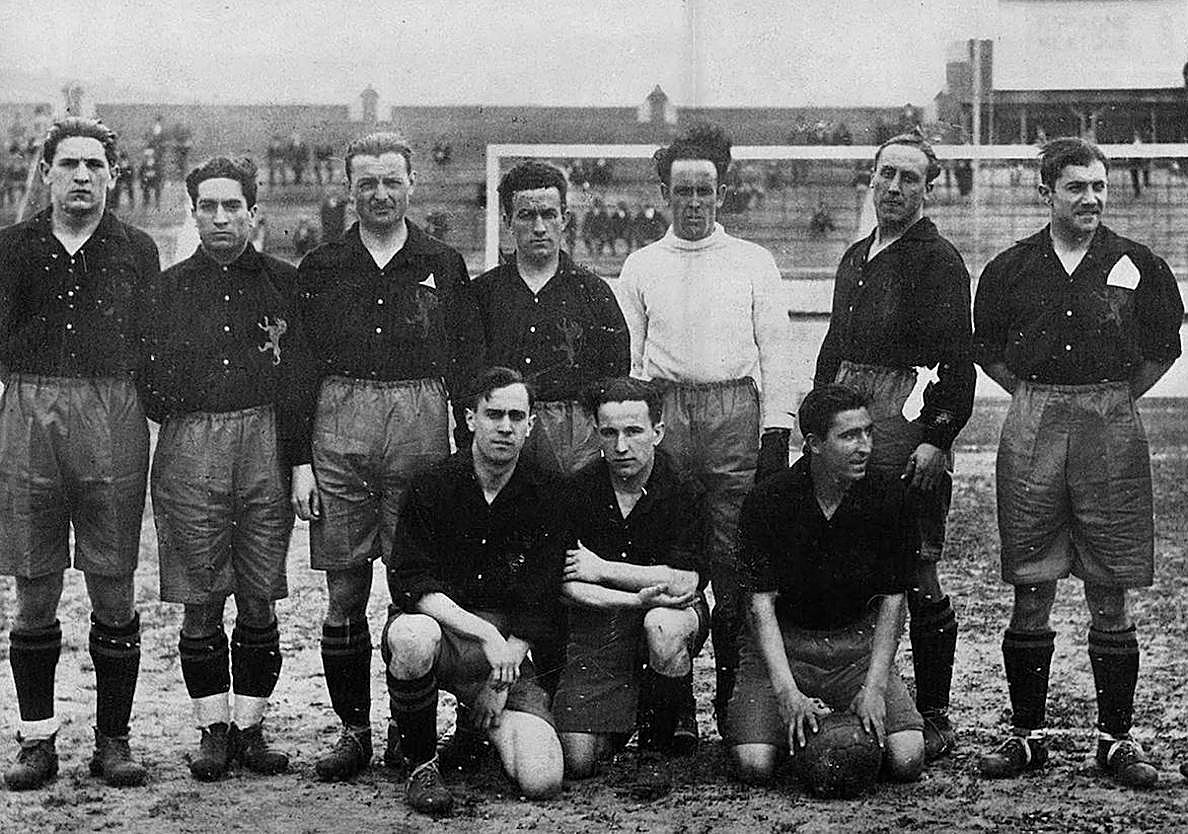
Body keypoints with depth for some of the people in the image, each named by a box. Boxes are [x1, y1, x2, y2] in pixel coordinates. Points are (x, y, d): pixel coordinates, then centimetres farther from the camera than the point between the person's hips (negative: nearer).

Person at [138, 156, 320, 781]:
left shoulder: (282, 283, 10)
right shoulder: (169, 286, 11)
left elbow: (304, 380, 7)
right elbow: (148, 379, 13)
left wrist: (303, 461, 1)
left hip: (266, 444, 0)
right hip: (188, 450, 0)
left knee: (259, 600, 2)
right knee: (201, 601, 1)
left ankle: (251, 726, 10)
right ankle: (213, 729, 9)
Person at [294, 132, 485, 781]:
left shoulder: (443, 267, 11)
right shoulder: (319, 269, 11)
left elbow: (467, 366, 10)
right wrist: (299, 462, 3)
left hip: (420, 428, -1)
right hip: (338, 429, 1)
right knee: (344, 591, 1)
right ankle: (353, 729, 9)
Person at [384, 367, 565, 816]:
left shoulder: (543, 497, 2)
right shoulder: (433, 487, -5)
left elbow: (539, 605, 2)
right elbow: (409, 584, -12)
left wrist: (501, 683, -7)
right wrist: (485, 633, -23)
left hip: (508, 647, 2)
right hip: (439, 627, -2)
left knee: (541, 781, -18)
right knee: (413, 637, -41)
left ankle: (481, 729, 20)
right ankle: (421, 764, -14)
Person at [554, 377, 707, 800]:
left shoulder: (685, 493, -8)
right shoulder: (577, 492, -3)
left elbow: (684, 582, -19)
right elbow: (568, 586, -9)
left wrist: (603, 568, -13)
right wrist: (639, 597, -22)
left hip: (671, 613, -1)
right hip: (596, 626, 1)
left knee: (662, 625, -40)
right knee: (577, 760, -14)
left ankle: (656, 751, -15)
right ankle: (620, 722, 25)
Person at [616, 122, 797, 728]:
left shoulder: (754, 263, 12)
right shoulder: (640, 266, 14)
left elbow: (776, 352, 8)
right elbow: (624, 357, 13)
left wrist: (776, 431, -1)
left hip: (736, 417, -1)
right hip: (664, 415, 1)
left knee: (736, 564, -4)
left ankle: (735, 698, 1)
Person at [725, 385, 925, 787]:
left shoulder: (890, 497, -7)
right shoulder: (767, 501, -13)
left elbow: (892, 601, -3)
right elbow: (762, 603, -15)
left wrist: (874, 687, -15)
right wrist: (788, 694, -27)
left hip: (859, 645, 2)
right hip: (781, 645, -1)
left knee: (907, 760, -18)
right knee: (755, 766, -22)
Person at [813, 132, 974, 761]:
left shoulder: (939, 261, -4)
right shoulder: (856, 257, 19)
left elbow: (956, 358, -10)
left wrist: (937, 439, -17)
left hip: (909, 419, -7)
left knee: (915, 572, -5)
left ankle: (933, 716, 3)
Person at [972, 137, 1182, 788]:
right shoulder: (1012, 268, 5)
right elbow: (986, 348, 17)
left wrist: (1116, 398, 9)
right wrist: (1033, 395, 10)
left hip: (1111, 428, -1)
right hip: (1032, 430, 1)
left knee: (1110, 599, 2)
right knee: (1030, 594, 2)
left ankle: (1116, 738, 10)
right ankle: (1026, 733, 11)